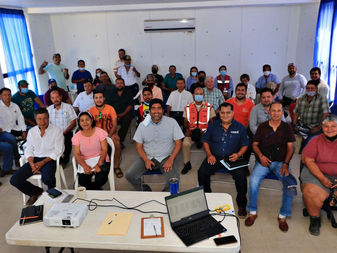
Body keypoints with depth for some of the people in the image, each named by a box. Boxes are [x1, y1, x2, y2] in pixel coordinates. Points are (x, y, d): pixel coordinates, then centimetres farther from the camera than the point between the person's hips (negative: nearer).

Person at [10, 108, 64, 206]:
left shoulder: (57, 131, -4)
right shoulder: (32, 131, 10)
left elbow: (58, 151, -8)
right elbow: (28, 150, 9)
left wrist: (42, 162, -16)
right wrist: (32, 164, -10)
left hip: (49, 159, -5)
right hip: (34, 159, 5)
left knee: (46, 178, -35)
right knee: (14, 180, -12)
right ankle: (36, 192, 12)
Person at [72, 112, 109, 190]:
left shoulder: (99, 132, -3)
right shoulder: (77, 136, 2)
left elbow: (104, 150, -7)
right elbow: (77, 154, -4)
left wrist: (99, 164, -23)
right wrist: (85, 166, -24)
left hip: (100, 160, -1)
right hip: (85, 162, 1)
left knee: (101, 179, -28)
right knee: (82, 182, -25)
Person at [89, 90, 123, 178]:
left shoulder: (110, 108, -4)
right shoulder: (91, 110, 2)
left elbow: (114, 125, -8)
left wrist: (108, 136, -23)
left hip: (110, 132, -2)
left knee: (117, 142, -32)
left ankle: (116, 166, -14)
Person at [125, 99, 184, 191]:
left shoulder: (172, 122, -2)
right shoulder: (143, 125, 2)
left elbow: (178, 143, -1)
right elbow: (139, 146, 5)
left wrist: (170, 160, -15)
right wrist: (146, 160, -13)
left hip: (166, 157, -2)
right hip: (148, 157, 2)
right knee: (129, 175, -18)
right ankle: (146, 191, 10)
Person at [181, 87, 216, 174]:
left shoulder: (209, 107, 6)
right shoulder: (188, 107, 10)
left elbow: (212, 122, 6)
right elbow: (185, 122, 13)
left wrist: (207, 131, -11)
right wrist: (188, 129, -7)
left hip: (205, 132, -1)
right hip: (191, 131, 1)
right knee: (185, 143, -26)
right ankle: (187, 164, -5)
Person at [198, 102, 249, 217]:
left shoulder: (239, 127, 5)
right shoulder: (213, 125, 9)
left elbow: (245, 145, 8)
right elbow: (205, 141, 11)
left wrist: (238, 154, -11)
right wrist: (209, 155, -4)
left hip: (232, 158, -1)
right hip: (214, 157, 1)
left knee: (241, 176, -27)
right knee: (202, 172, -23)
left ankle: (241, 204, -2)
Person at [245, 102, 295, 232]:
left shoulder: (287, 127, 8)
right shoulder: (262, 127, 8)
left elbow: (290, 147, 4)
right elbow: (255, 144, 9)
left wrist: (285, 163, -11)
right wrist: (261, 156, -11)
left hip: (280, 162, 0)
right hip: (263, 161, 0)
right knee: (253, 181, -28)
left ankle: (283, 216, -7)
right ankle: (253, 212, -7)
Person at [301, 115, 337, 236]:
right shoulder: (316, 141, 3)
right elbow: (308, 160, -4)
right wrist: (322, 178, -14)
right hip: (317, 173, 0)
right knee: (312, 193, -27)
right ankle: (315, 219, 0)